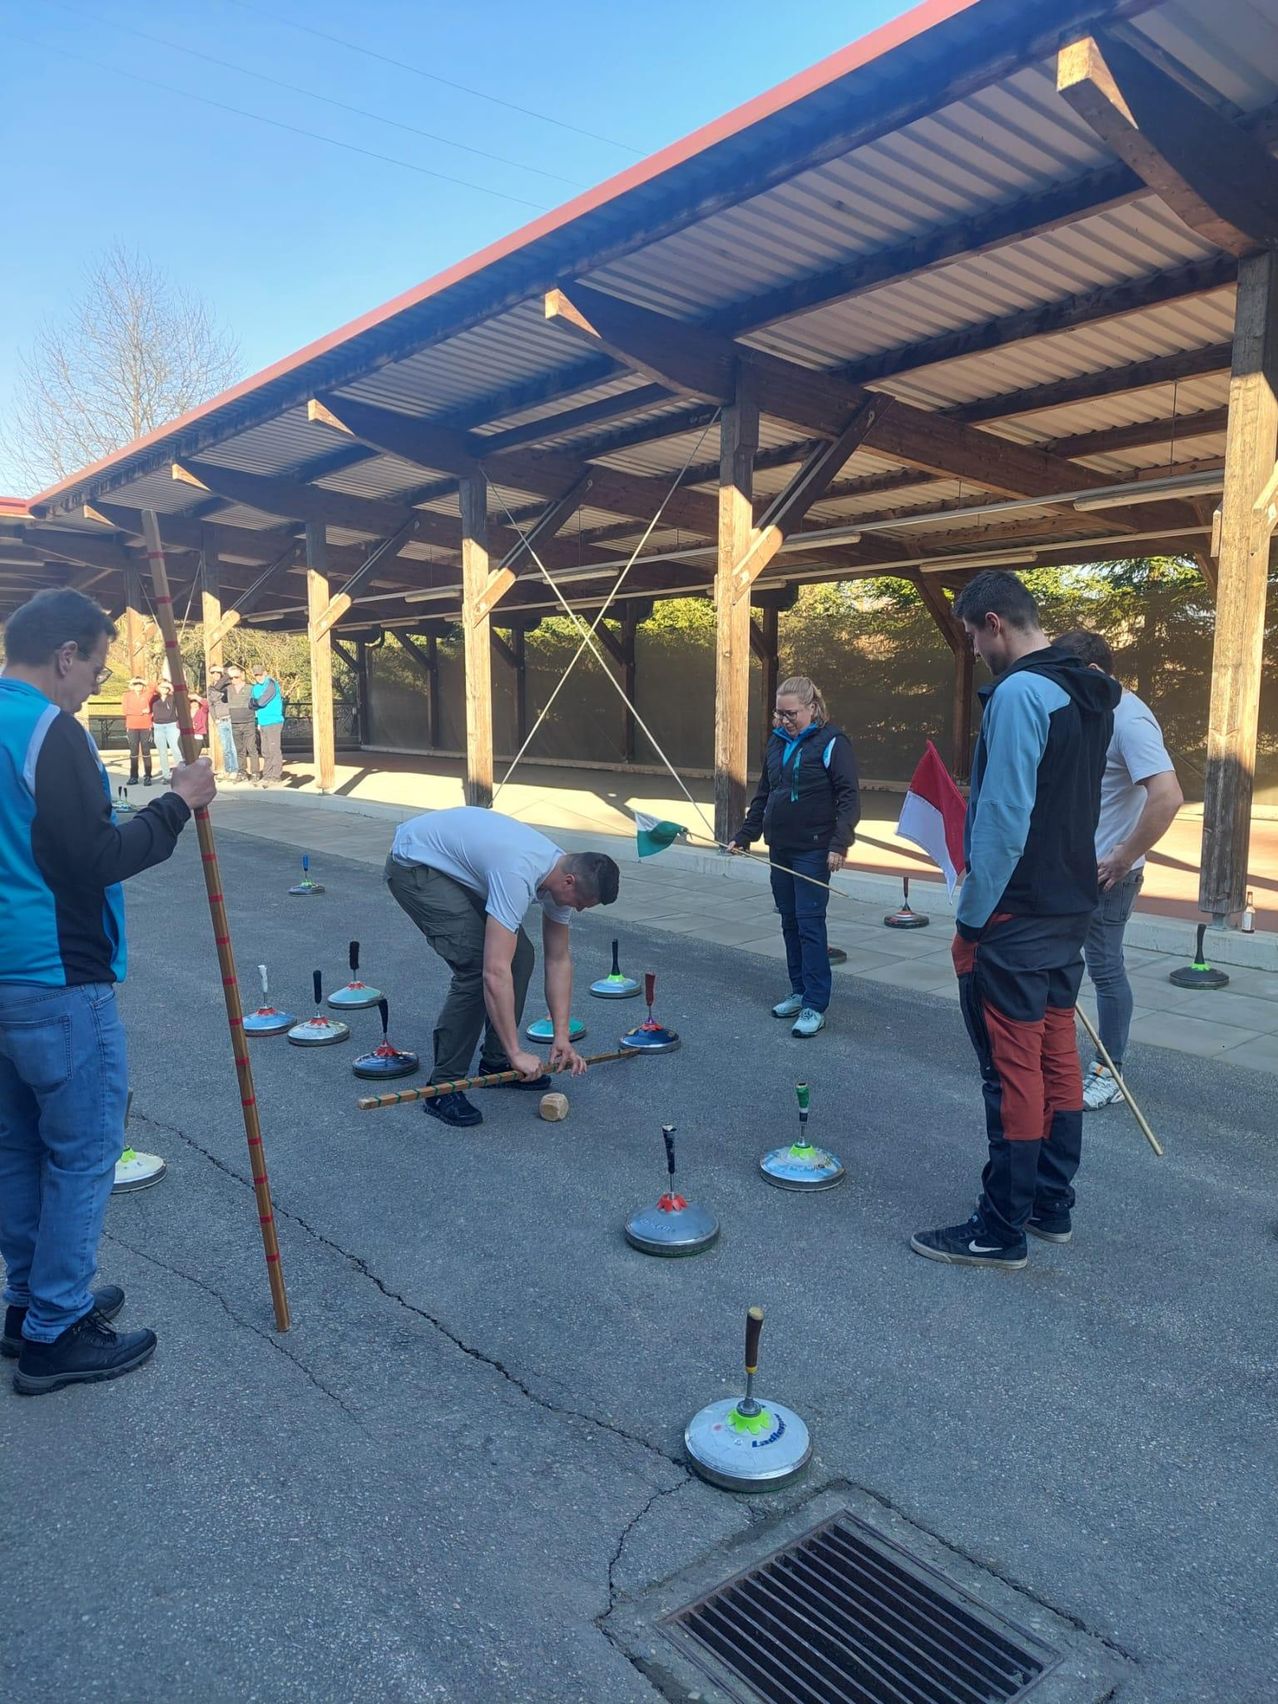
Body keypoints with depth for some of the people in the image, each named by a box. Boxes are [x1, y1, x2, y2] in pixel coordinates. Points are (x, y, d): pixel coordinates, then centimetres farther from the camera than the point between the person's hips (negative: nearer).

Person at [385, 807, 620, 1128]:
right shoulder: (518, 876, -35)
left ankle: (496, 1061, 17)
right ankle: (443, 1087, -9)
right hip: (415, 864, -9)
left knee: (520, 955, 3)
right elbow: (495, 972, -37)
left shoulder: (562, 873, -8)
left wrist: (562, 1036, -2)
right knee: (476, 966, -19)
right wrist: (517, 1052, -31)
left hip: (455, 866, 9)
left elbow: (559, 959, 2)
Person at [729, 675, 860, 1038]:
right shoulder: (777, 743, 12)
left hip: (813, 851, -7)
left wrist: (839, 844, -22)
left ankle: (815, 1005, -3)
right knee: (790, 922, 11)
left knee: (809, 923, -8)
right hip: (780, 849, 7)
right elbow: (763, 795, 19)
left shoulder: (832, 742, -8)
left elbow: (850, 798, -12)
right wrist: (743, 836, 14)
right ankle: (799, 991, 22)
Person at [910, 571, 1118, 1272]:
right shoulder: (1089, 694, 12)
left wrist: (971, 920, -16)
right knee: (1057, 1056, 16)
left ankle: (1001, 1232, 10)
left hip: (1016, 918, -9)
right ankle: (1052, 1204, 29)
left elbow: (1003, 819, -22)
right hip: (1070, 910, 9)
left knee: (1013, 1072, -1)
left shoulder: (1018, 693, -18)